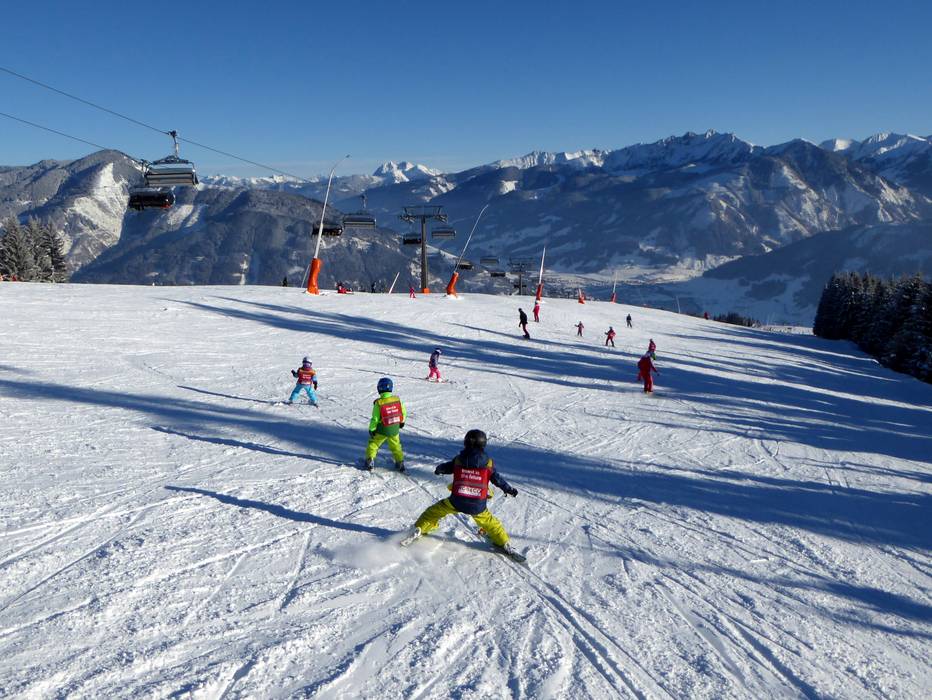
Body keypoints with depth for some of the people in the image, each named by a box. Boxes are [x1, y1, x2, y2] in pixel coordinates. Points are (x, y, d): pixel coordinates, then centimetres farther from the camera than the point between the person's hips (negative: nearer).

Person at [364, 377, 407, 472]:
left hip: (382, 429, -3)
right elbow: (403, 412, 3)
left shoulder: (378, 403, -20)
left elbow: (375, 419, -14)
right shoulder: (397, 400, -9)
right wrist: (402, 421, 22)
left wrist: (371, 429, -1)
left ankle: (370, 461, 16)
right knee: (396, 445, 21)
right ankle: (400, 462, 25)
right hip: (395, 429, 3)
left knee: (373, 444, 16)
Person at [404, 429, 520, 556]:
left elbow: (445, 467, 13)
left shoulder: (458, 460, -3)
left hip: (456, 502, -1)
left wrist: (438, 469, 37)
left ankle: (419, 529, 22)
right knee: (489, 522, 26)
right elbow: (498, 479, 3)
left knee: (435, 511, 23)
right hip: (477, 506, 1)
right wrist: (509, 489, 20)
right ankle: (503, 543, 32)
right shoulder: (488, 463, -5)